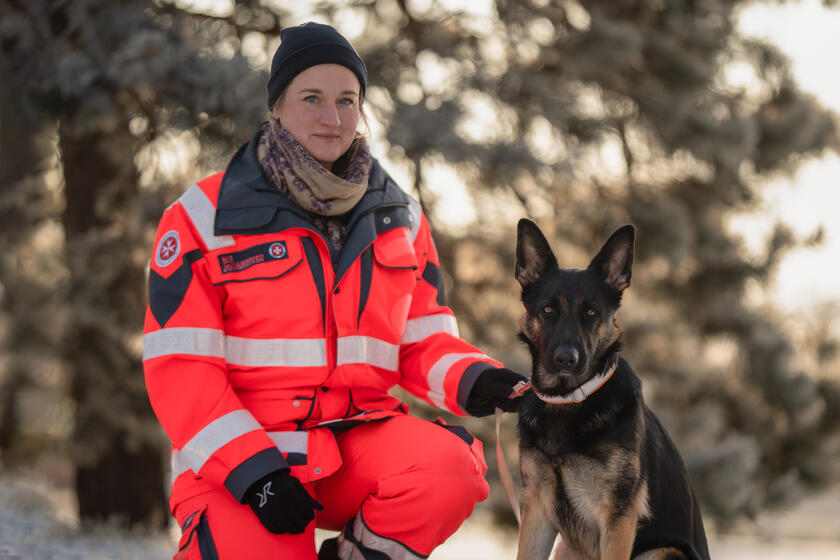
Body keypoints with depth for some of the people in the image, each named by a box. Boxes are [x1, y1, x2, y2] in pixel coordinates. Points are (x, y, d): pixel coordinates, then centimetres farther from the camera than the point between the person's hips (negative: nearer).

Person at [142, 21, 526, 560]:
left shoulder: (400, 218, 12)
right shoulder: (206, 216, -2)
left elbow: (423, 340, 14)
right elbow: (179, 364, -7)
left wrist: (472, 379, -10)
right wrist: (253, 470, -19)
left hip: (359, 434, 3)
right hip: (237, 452, -3)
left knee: (450, 469, -27)